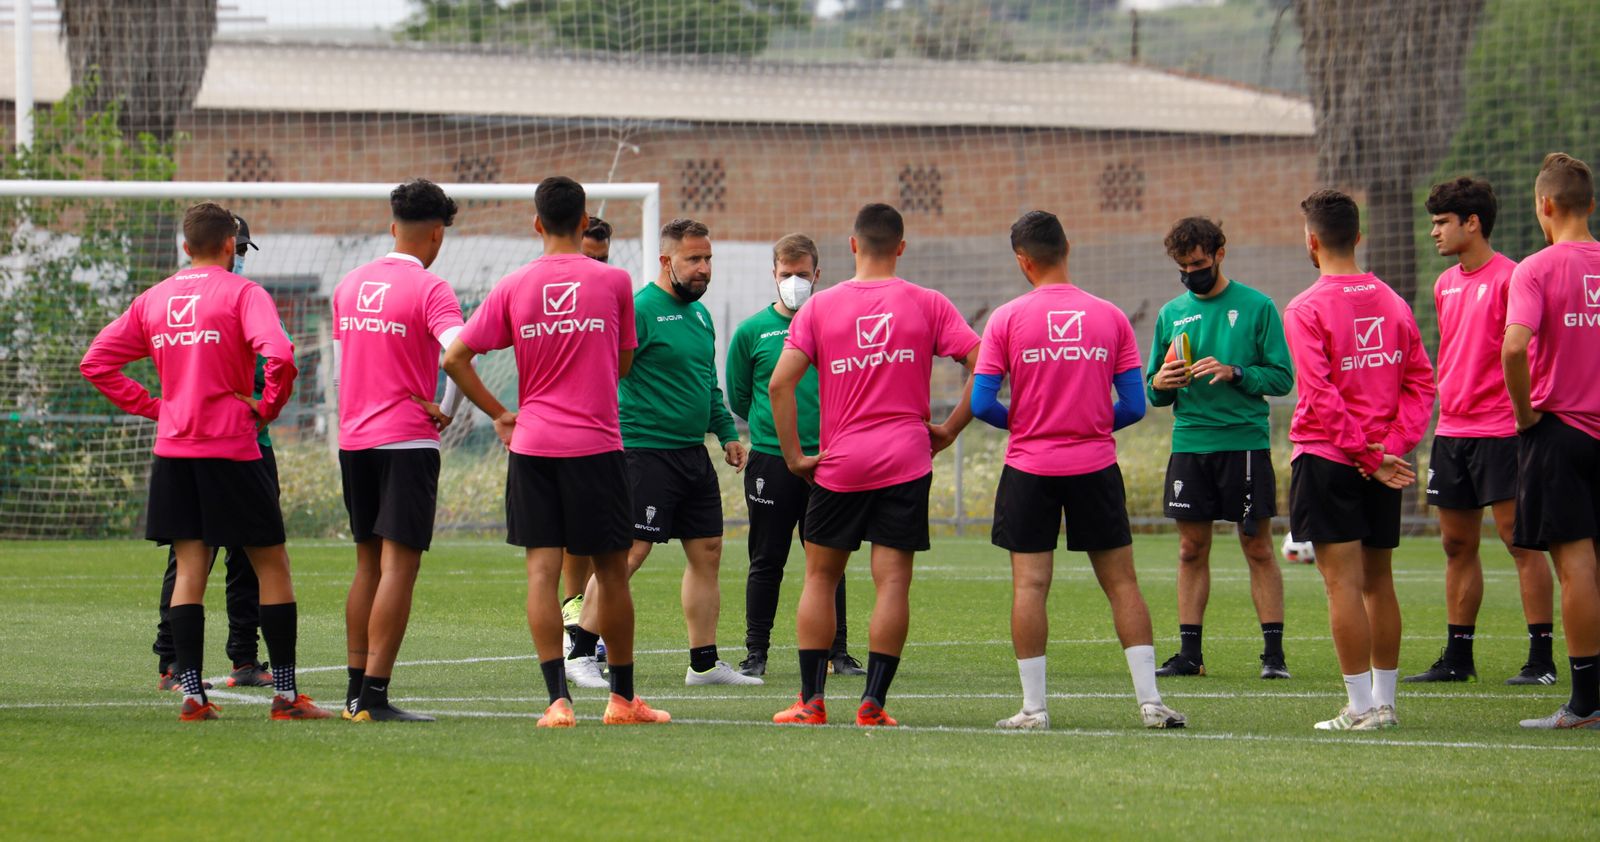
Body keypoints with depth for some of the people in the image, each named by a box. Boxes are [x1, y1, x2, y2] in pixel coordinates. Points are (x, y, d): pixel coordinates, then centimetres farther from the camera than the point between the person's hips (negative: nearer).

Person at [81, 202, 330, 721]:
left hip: (172, 448, 5)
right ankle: (285, 694, 3)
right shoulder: (241, 293, -6)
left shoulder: (152, 300, 10)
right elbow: (278, 355, -23)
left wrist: (150, 405, 10)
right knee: (272, 565, 4)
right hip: (231, 446, -5)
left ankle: (192, 693, -2)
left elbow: (95, 363, 11)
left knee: (189, 570, 6)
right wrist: (268, 408, -7)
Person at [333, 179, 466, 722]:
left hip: (353, 439, 7)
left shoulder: (350, 285, 11)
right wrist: (447, 412, -15)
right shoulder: (429, 289, -10)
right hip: (407, 441, -7)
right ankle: (375, 697, -13)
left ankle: (356, 691, 16)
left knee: (368, 565, 15)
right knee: (399, 565, -7)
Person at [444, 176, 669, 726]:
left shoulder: (513, 288, 1)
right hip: (596, 444, -1)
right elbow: (623, 363, 11)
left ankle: (558, 699, -10)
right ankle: (622, 698, 18)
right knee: (611, 571, 9)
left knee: (542, 569, 0)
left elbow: (455, 358, -2)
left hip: (532, 446, 1)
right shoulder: (614, 282, -1)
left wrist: (498, 414, 8)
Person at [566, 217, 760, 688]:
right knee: (628, 552, -10)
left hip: (693, 454, 9)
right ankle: (580, 653, -3)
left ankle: (704, 663, 14)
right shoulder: (640, 310, -12)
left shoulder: (700, 314, 16)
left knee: (707, 552, 8)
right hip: (646, 450, -9)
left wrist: (727, 432, 21)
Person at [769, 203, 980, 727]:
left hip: (839, 465, 1)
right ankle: (873, 703, -5)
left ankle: (811, 701, 8)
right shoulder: (927, 305, 2)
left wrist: (794, 456, 0)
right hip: (906, 461, 0)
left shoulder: (819, 307, 2)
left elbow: (780, 382, -6)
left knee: (820, 575, 12)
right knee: (893, 581, 0)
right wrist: (950, 429, 2)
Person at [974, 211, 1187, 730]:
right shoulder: (1110, 317, 1)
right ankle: (1150, 702, 4)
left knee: (1029, 585, 2)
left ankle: (1033, 707, 0)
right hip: (1096, 464, 2)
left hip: (1030, 467, -2)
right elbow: (1134, 405, 1)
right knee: (1121, 583, 7)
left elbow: (981, 404, -6)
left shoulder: (1007, 318, -5)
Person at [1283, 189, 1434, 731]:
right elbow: (1421, 381, 6)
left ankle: (1361, 706, -8)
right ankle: (1384, 701, 18)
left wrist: (1367, 455, -13)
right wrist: (1392, 446, 0)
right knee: (1378, 581, 13)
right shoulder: (1392, 303, 8)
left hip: (1327, 460, -6)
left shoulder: (1306, 310, -11)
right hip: (1385, 465, 6)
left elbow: (1321, 397, -17)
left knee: (1343, 582, -5)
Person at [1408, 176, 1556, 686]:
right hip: (1451, 431, 8)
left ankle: (1542, 659, -4)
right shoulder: (1445, 284, 15)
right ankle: (1457, 657, 16)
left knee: (1519, 539, -6)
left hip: (1498, 430, -8)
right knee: (1457, 544, 10)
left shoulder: (1509, 278, -10)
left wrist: (1523, 415, -18)